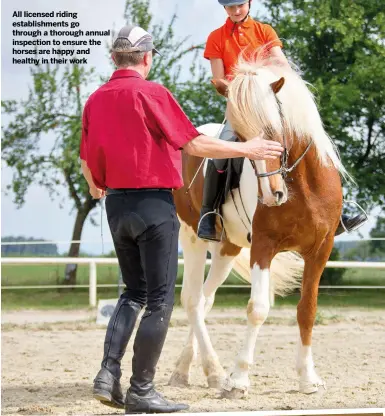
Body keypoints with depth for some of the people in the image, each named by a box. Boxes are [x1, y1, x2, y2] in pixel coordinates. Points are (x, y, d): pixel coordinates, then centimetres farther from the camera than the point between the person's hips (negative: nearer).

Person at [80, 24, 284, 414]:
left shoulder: (95, 100, 6)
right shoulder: (151, 93, -13)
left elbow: (87, 162, 13)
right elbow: (193, 144, -14)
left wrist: (96, 188, 35)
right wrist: (246, 149, -4)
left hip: (116, 205, 7)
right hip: (154, 204, -7)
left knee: (133, 292, 19)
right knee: (160, 299, 1)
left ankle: (108, 373, 5)